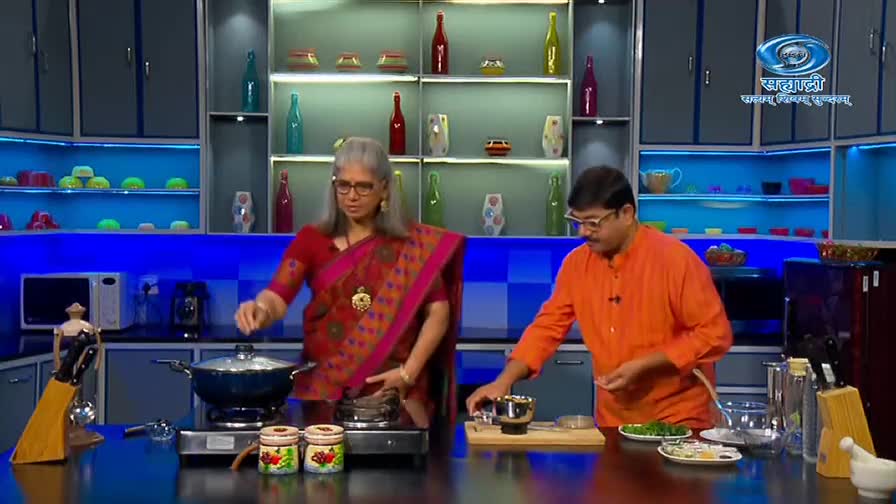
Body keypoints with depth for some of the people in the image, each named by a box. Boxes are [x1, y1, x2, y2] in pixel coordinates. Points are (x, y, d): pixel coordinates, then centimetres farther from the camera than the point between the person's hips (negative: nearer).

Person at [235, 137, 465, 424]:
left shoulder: (415, 244, 2)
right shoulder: (311, 240, 3)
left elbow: (437, 312, -2)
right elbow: (277, 297, -9)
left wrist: (408, 372, -13)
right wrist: (260, 310, -32)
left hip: (392, 388, 0)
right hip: (323, 387, 0)